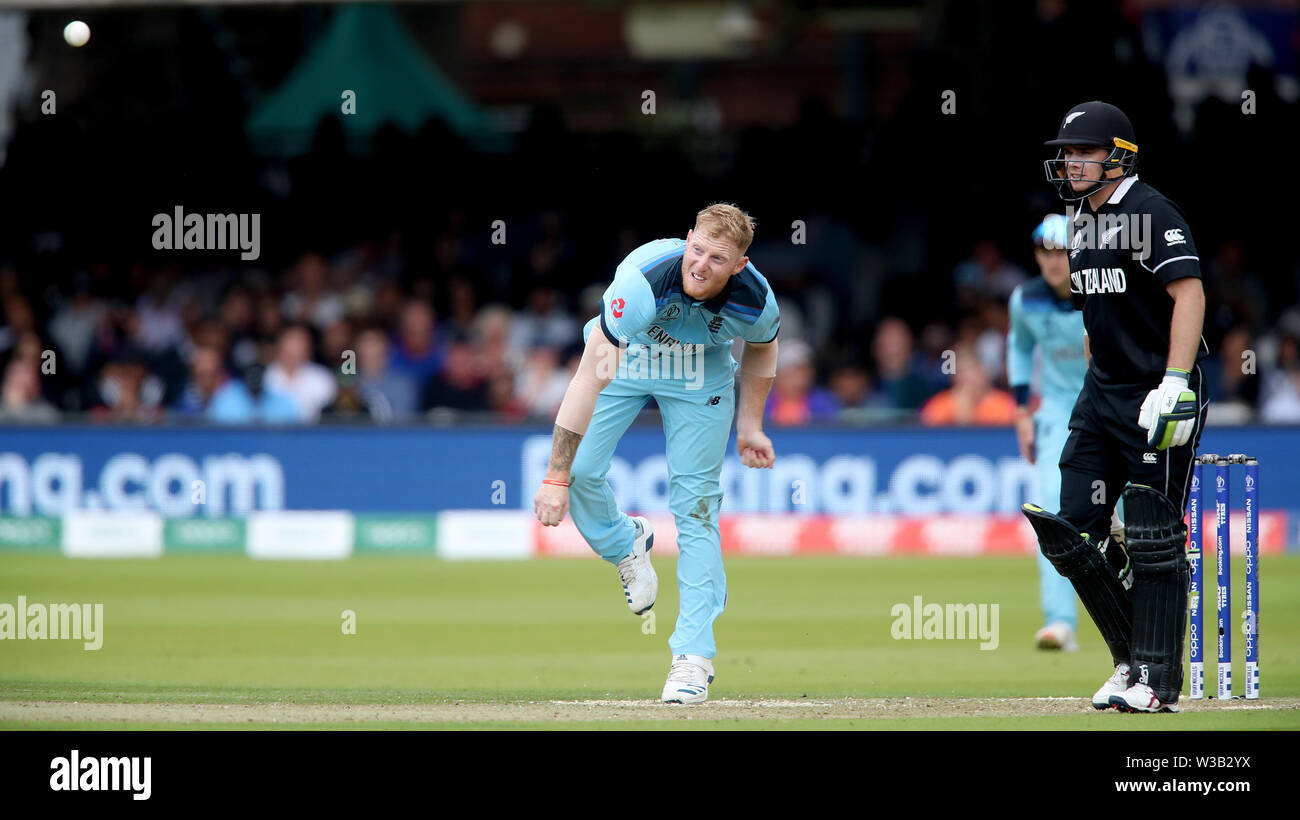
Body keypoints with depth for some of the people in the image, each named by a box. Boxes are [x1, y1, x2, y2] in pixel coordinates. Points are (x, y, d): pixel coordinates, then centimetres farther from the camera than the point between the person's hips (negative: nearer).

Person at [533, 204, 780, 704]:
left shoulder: (755, 301, -29)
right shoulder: (643, 280, -41)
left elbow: (761, 348, 0)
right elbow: (589, 380, -41)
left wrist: (750, 427, 2)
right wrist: (556, 479, -42)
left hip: (702, 374, 1)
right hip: (626, 355, -1)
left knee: (695, 504, -7)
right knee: (579, 470, -14)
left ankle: (694, 654, -4)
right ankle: (625, 546, 22)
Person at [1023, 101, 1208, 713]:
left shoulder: (1152, 214, -12)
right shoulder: (1082, 224, 14)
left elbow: (1190, 295, -20)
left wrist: (1174, 385, -27)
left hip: (1159, 396, -9)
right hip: (1102, 396, 9)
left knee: (1153, 542, -6)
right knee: (1073, 534, 4)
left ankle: (1158, 680, 1)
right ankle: (1131, 658, 16)